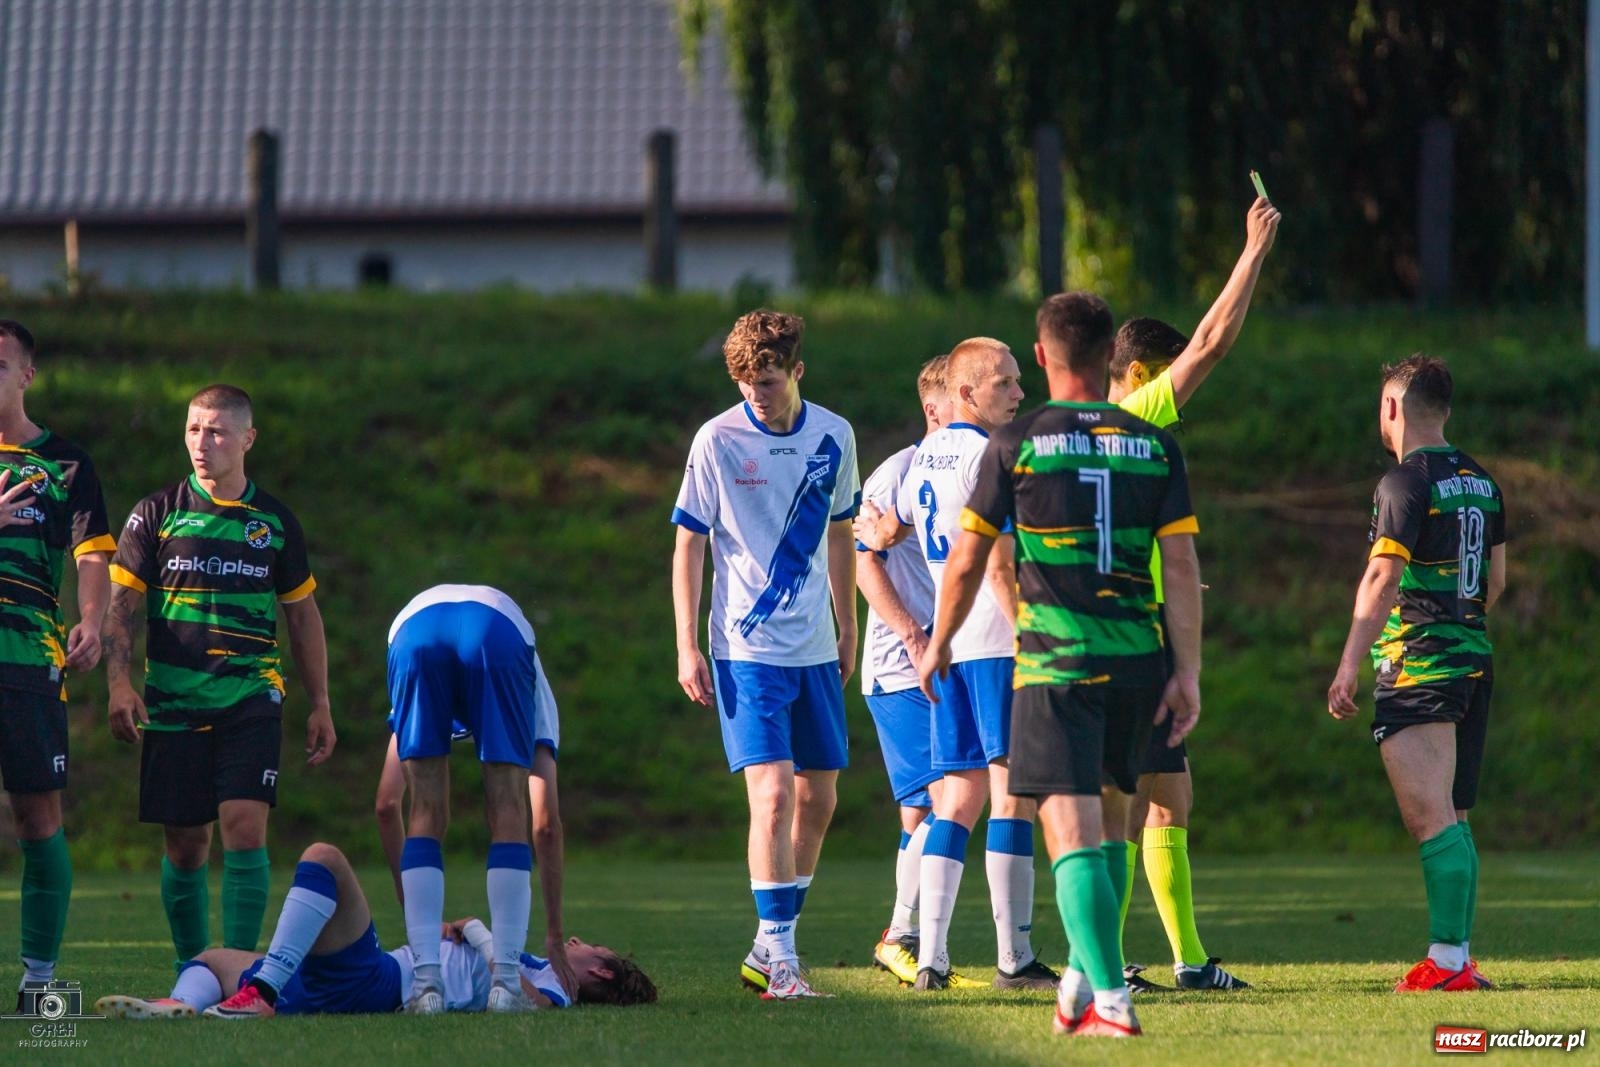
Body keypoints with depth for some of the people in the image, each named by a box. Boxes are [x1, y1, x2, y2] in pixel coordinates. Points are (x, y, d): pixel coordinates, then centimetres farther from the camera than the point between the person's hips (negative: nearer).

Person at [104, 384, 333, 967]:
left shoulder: (275, 521, 8)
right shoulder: (157, 513, 4)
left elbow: (302, 615, 16)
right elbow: (119, 603, 3)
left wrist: (320, 706, 14)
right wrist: (119, 685, -11)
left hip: (251, 699, 0)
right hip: (172, 701, 0)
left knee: (244, 829, -15)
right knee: (184, 845, 3)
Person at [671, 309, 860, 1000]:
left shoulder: (833, 437, 4)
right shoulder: (718, 440, -8)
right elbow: (689, 544, -3)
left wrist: (847, 629, 20)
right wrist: (688, 648, -8)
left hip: (814, 650, 5)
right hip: (746, 650, -5)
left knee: (818, 799, 7)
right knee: (772, 794, -15)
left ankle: (771, 946, 19)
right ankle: (779, 960, -11)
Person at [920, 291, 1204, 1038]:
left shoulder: (1017, 443, -3)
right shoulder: (1153, 445, 4)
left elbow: (966, 562, 1)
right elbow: (1182, 566, 0)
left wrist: (939, 644, 16)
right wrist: (1188, 672, 2)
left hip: (1054, 663, -4)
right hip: (1137, 662, 4)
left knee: (1073, 835, -7)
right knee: (1109, 822, 21)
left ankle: (1110, 999, -17)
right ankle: (1083, 976, 24)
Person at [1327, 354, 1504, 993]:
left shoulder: (1406, 484, -12)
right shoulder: (1479, 480, 14)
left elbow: (1381, 582, -18)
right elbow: (1497, 577, 21)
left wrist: (1349, 666, -18)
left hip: (1418, 669, -9)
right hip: (1474, 662, 9)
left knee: (1431, 819, -12)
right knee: (1452, 819, 12)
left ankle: (1446, 961, -17)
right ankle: (1457, 957, 12)